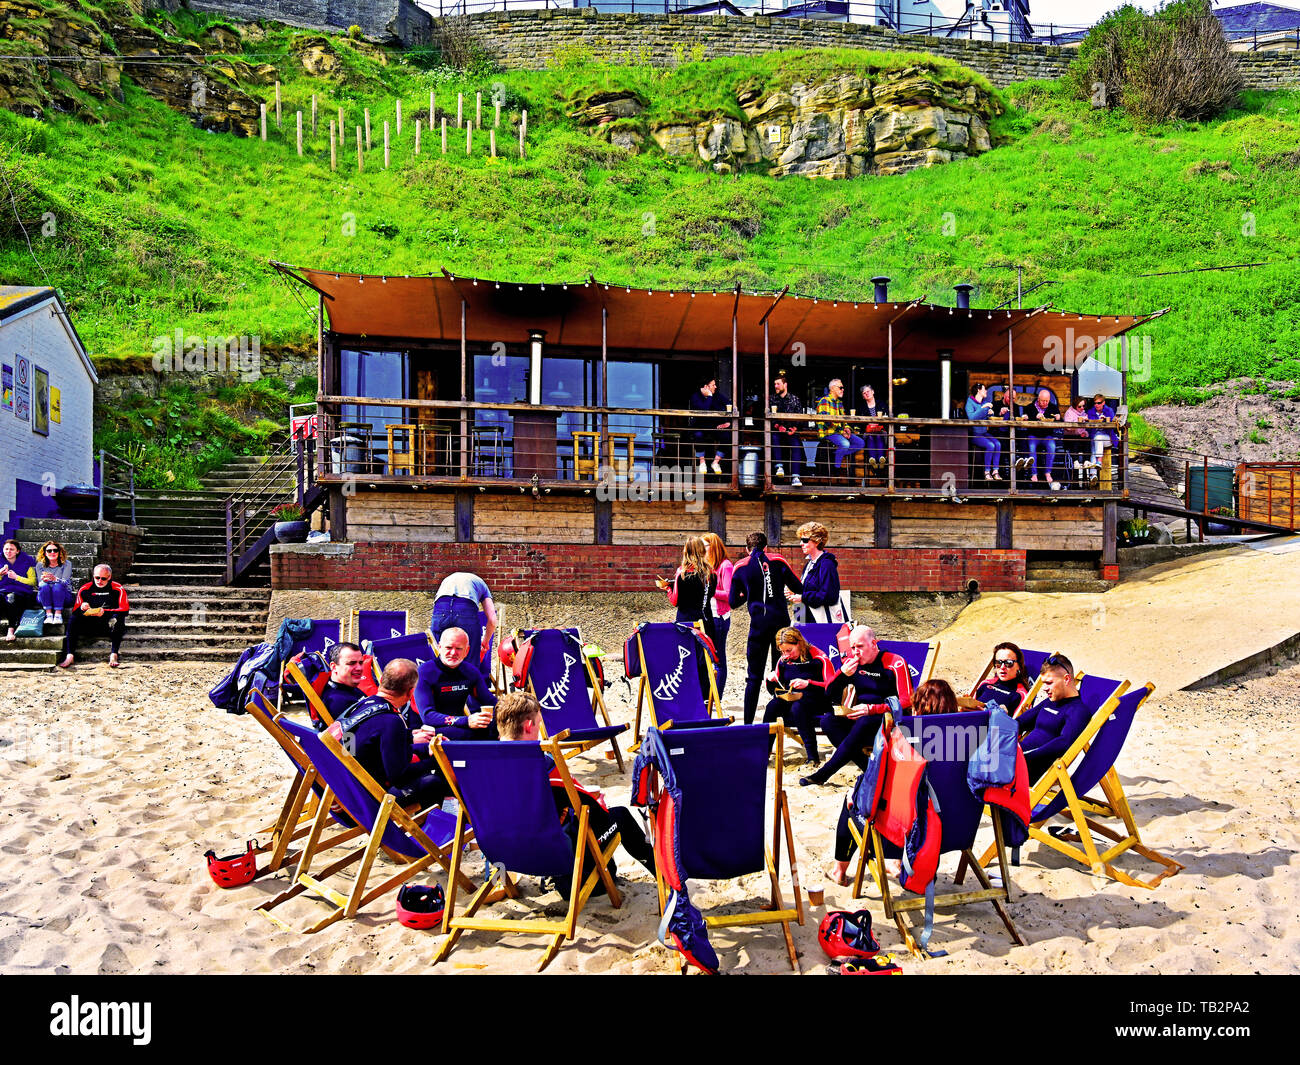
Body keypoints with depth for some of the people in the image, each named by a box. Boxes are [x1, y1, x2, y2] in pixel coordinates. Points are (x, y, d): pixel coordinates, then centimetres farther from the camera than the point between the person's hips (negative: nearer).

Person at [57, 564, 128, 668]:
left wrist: (105, 612, -25)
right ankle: (69, 656, -29)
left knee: (117, 617, -34)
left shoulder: (118, 589, 1)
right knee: (73, 618, -22)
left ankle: (113, 655, -38)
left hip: (108, 625, -3)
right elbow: (75, 611, 6)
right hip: (90, 624, 3)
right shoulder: (85, 589, 8)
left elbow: (125, 610, -11)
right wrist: (82, 608, -19)